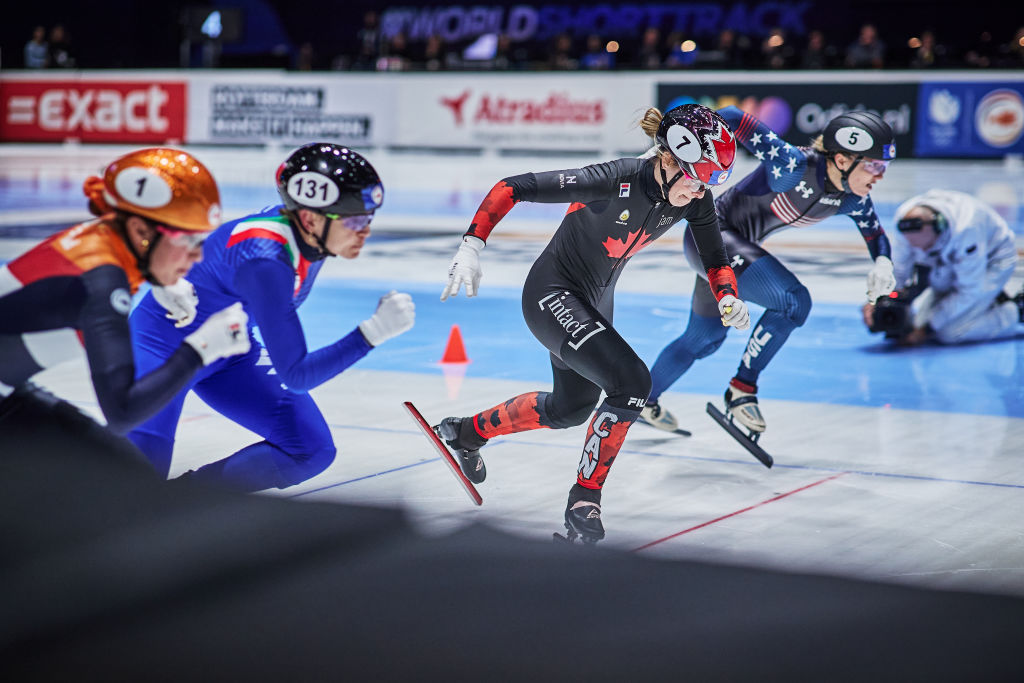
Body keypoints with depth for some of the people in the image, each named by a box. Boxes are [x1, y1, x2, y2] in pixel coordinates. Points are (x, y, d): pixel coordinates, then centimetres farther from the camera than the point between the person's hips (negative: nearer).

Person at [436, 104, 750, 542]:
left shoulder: (694, 199, -13)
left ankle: (466, 432, 48)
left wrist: (729, 300, -19)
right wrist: (471, 246, -34)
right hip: (553, 293, -8)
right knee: (631, 381, -24)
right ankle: (584, 501, -7)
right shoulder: (617, 181, -33)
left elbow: (715, 259, 1)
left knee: (572, 406, 24)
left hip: (595, 300, 9)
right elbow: (513, 188, -29)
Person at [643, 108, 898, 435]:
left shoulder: (852, 199, -9)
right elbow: (733, 118, -32)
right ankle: (742, 388, -10)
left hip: (738, 245, 9)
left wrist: (883, 263, -14)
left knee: (705, 339, 24)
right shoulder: (794, 165, -32)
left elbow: (875, 233, 7)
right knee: (793, 301, -25)